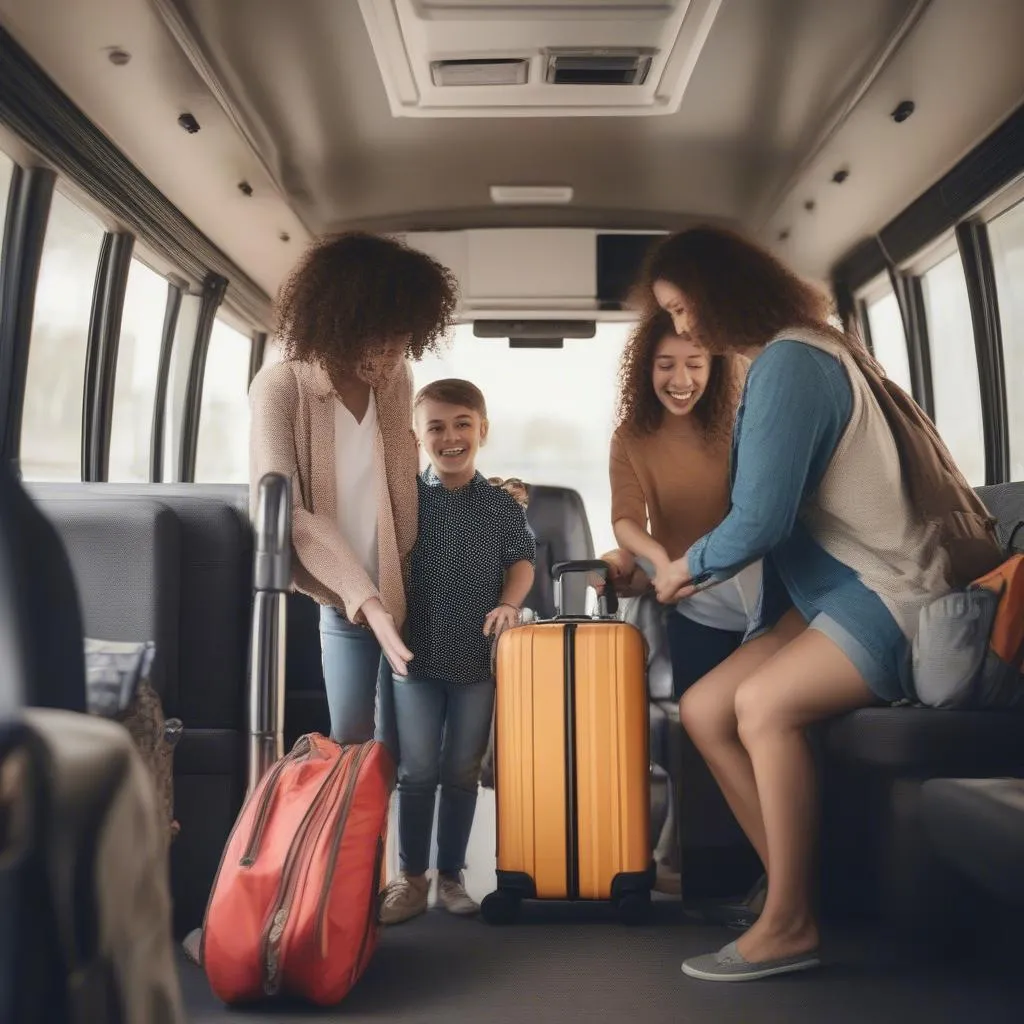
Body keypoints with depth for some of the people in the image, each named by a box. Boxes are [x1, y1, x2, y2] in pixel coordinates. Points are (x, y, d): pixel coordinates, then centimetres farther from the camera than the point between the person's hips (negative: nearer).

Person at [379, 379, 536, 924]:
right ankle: (411, 877, 17)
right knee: (416, 772, 3)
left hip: (478, 657, 1)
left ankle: (451, 875, 24)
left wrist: (508, 603, -9)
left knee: (462, 772, 10)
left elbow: (521, 560, 8)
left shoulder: (502, 504, 2)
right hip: (416, 654, -1)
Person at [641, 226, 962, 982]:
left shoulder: (788, 362, -17)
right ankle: (795, 895, 4)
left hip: (889, 593, -10)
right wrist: (702, 567, 7)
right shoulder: (797, 353, 13)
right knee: (703, 708, -1)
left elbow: (761, 518, -21)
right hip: (835, 587, 10)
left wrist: (688, 569, -3)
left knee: (764, 704, -30)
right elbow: (776, 506, 13)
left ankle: (789, 926, -15)